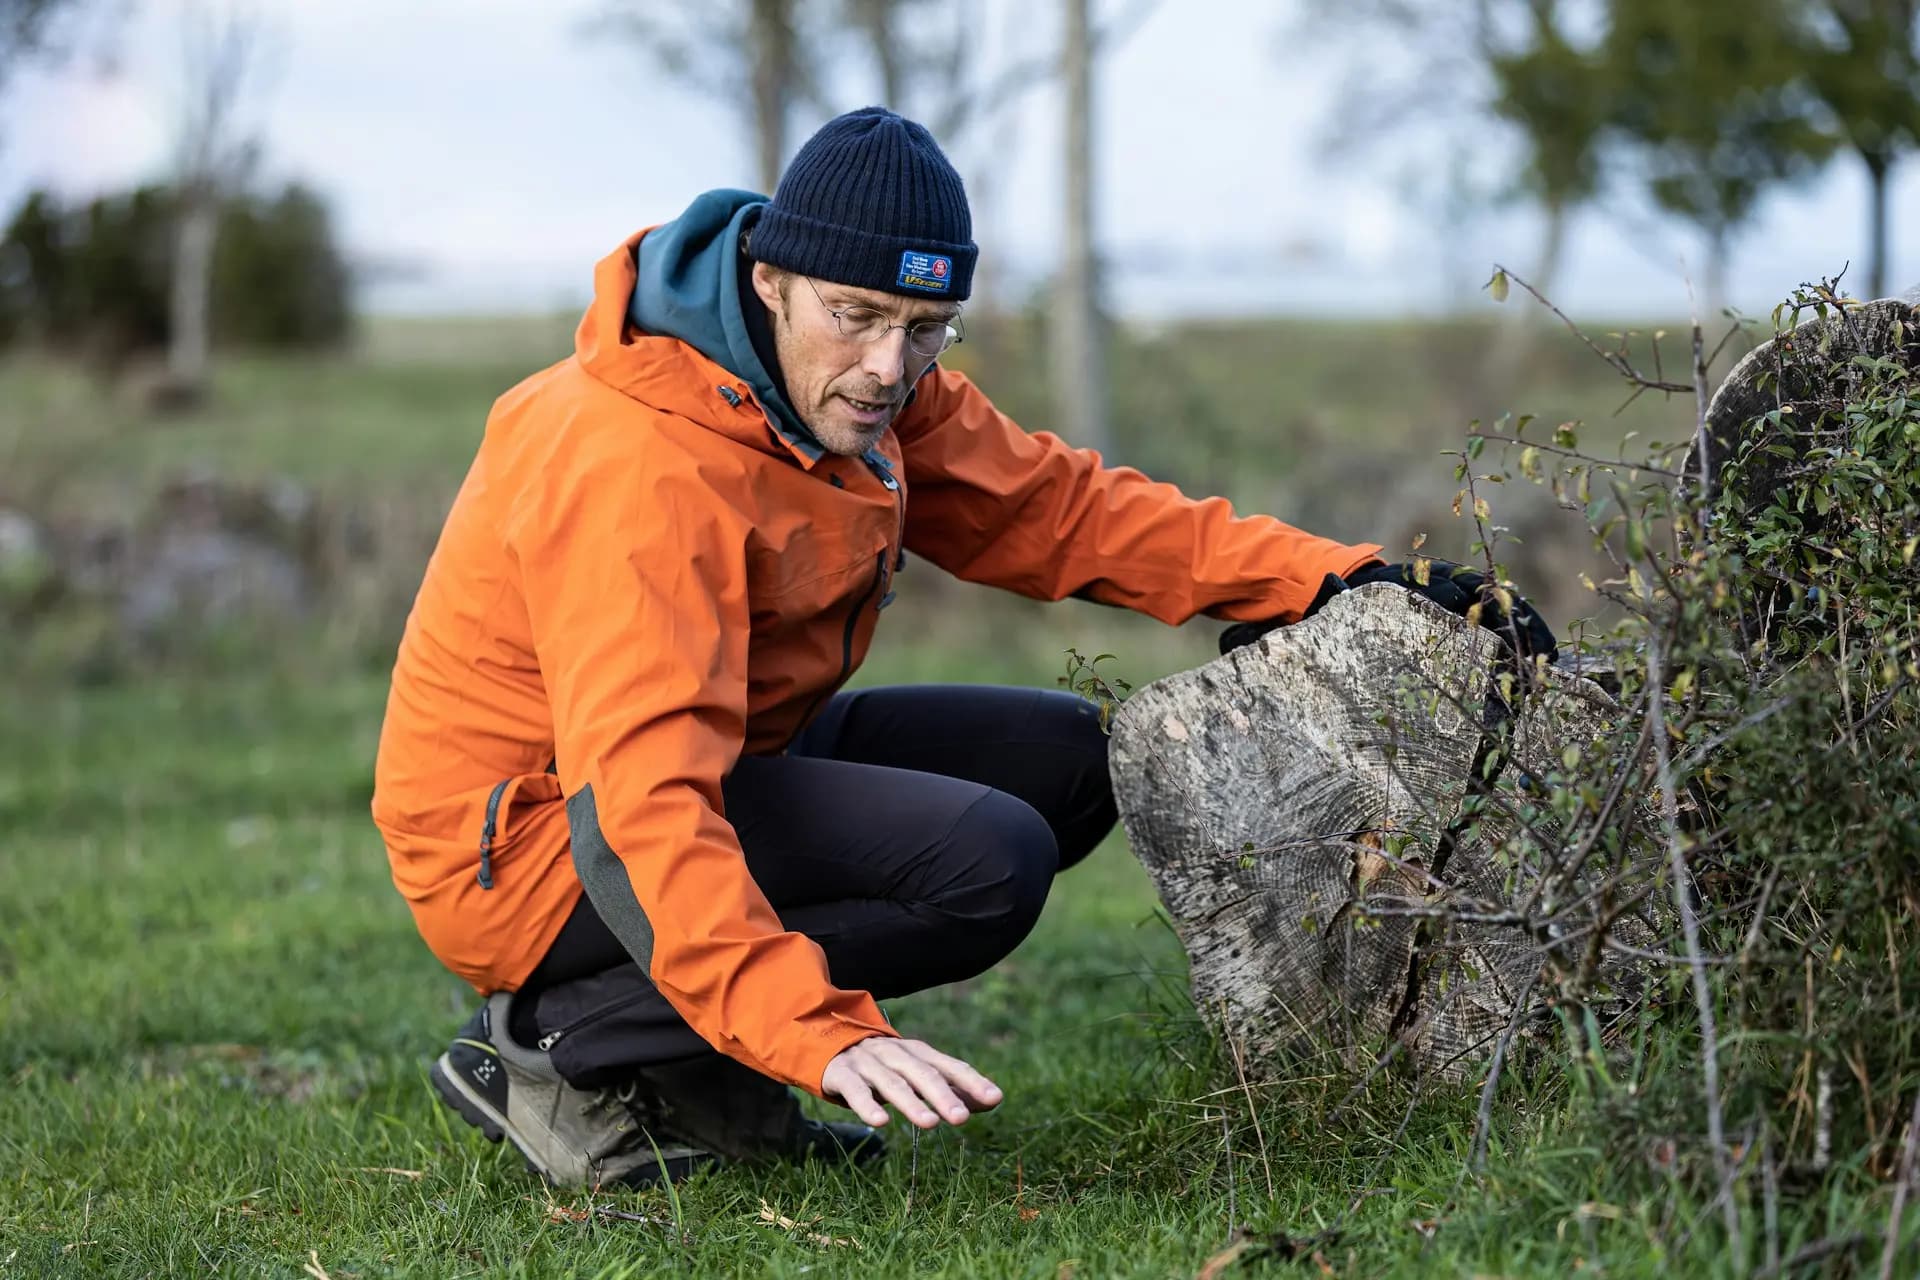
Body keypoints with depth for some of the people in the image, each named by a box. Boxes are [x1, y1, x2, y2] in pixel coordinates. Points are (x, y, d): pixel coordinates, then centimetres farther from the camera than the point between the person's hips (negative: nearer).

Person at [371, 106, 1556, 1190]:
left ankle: (692, 1074, 3)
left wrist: (1335, 579, -4)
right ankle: (561, 1042, -13)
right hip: (531, 836, -10)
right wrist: (818, 1032, -49)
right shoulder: (637, 470, -30)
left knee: (1067, 759, 4)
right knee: (986, 859, -24)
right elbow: (648, 796, -39)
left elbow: (1057, 509, 6)